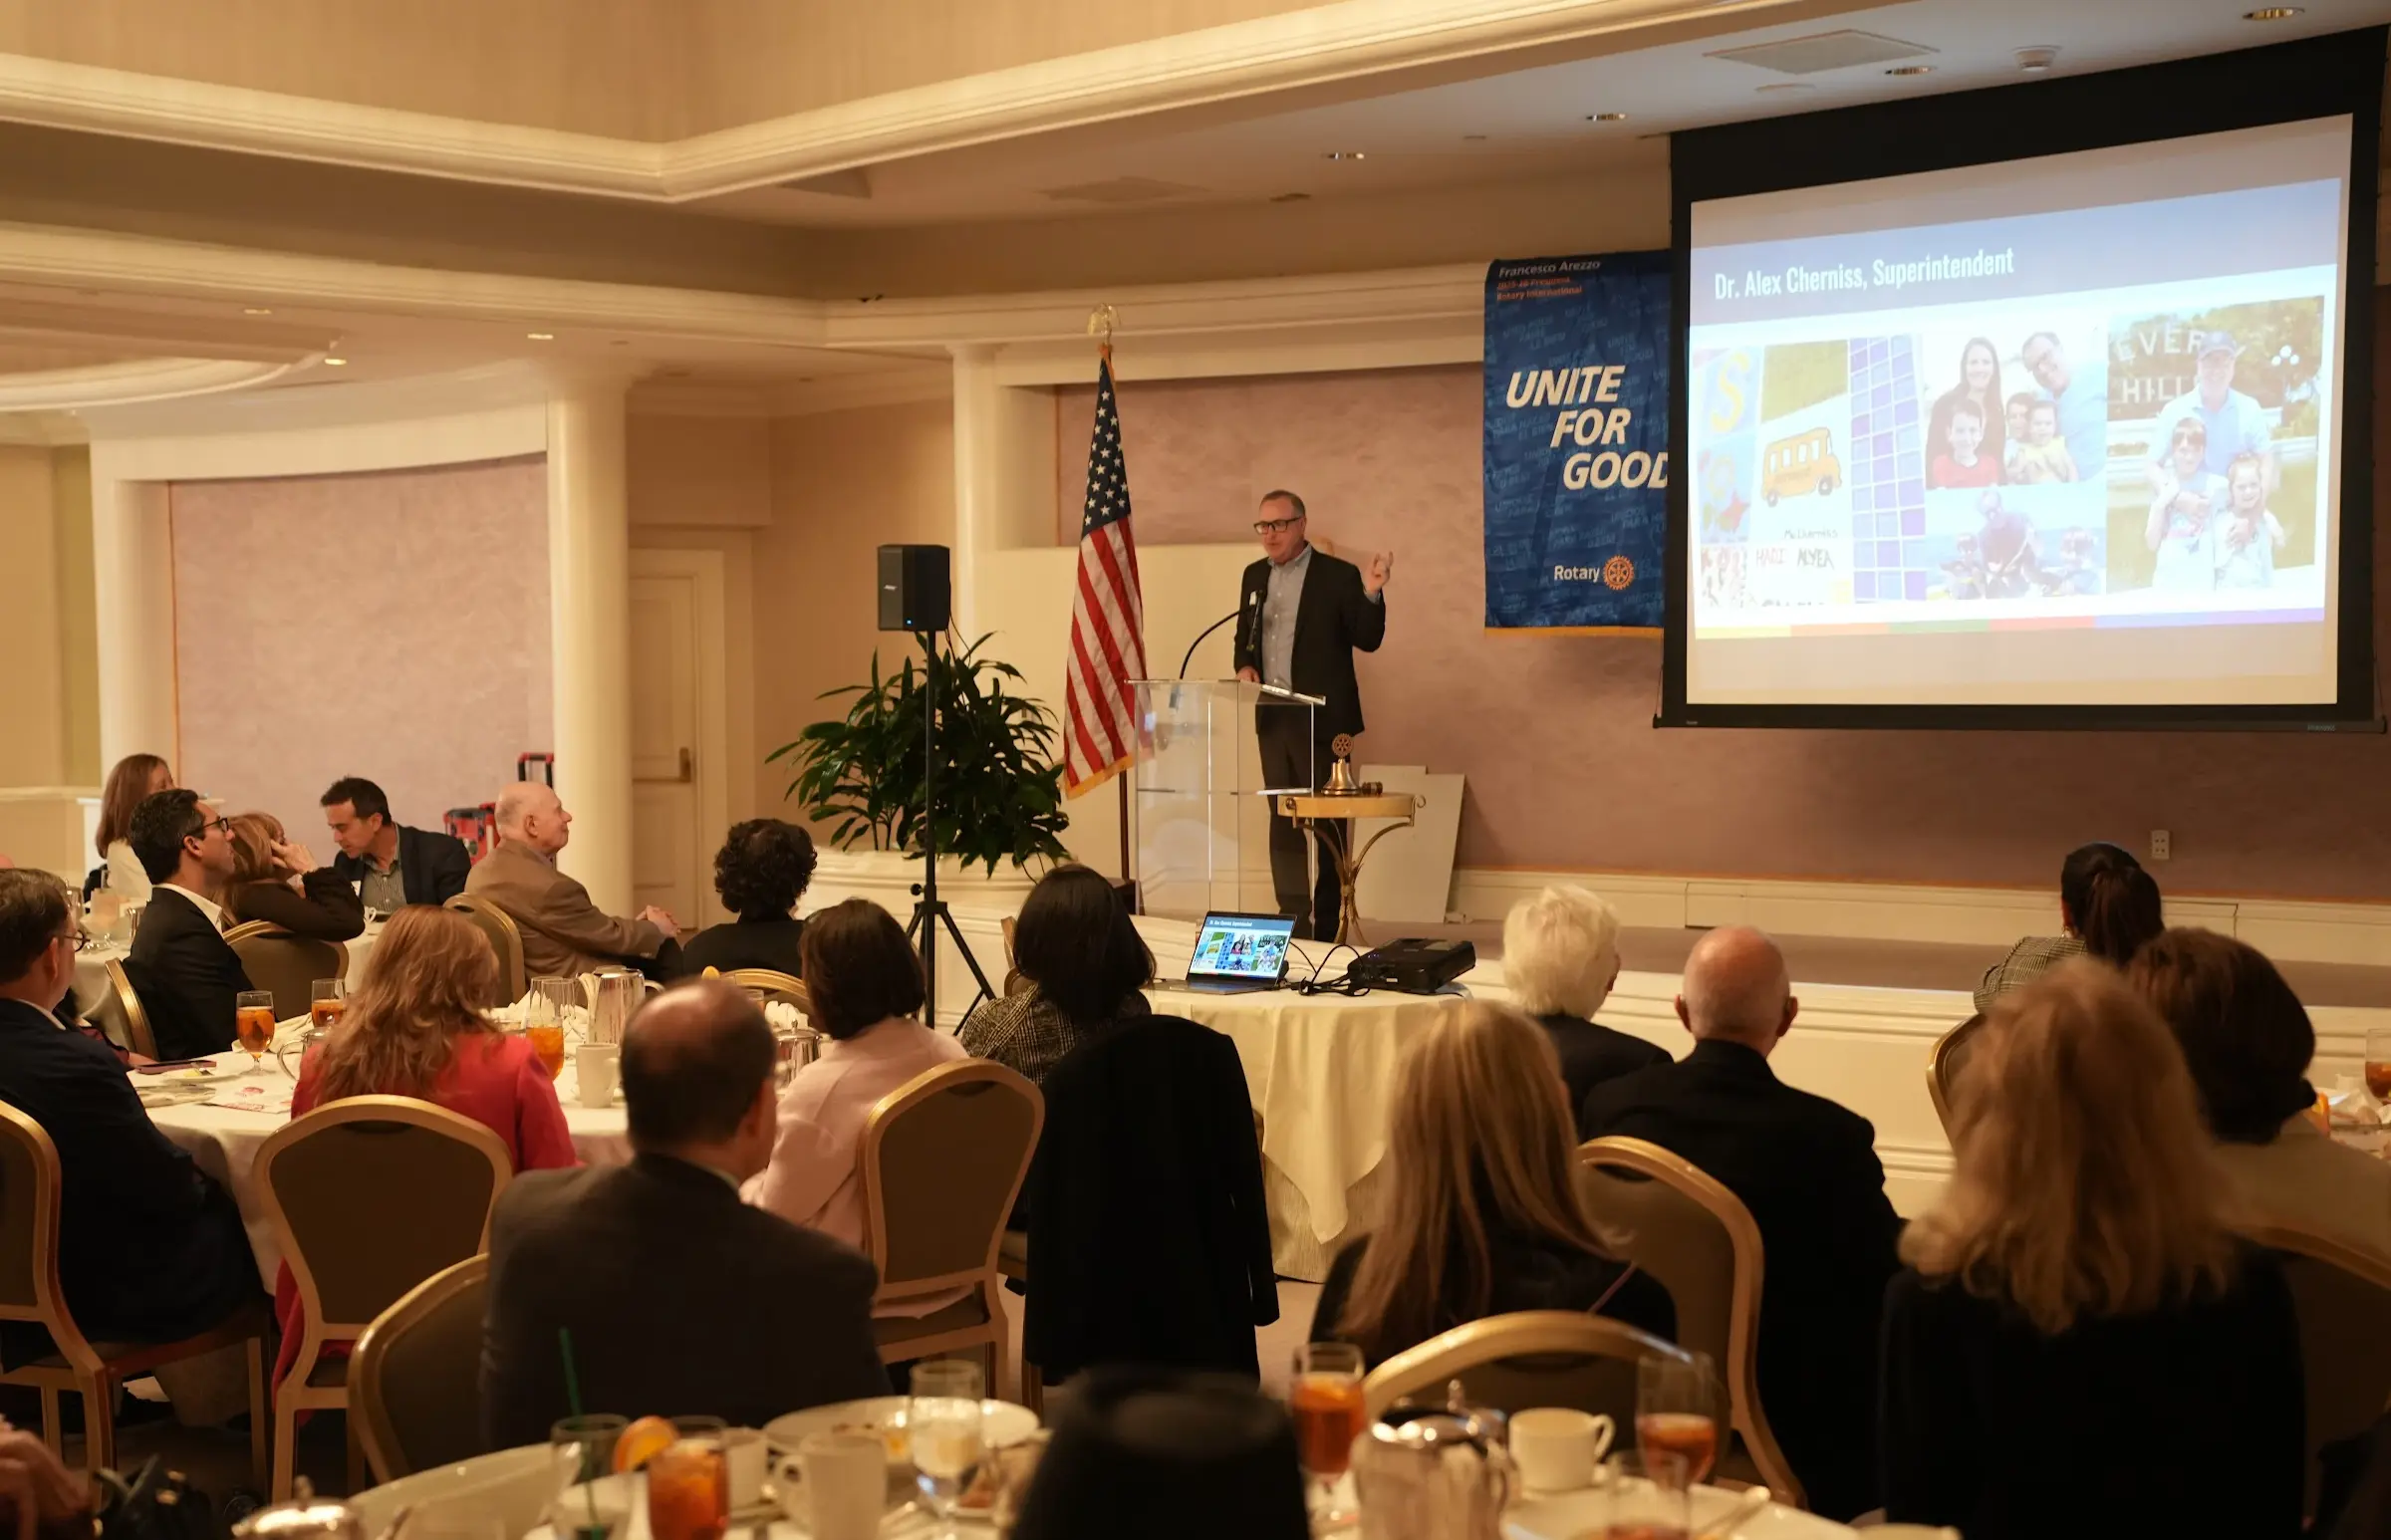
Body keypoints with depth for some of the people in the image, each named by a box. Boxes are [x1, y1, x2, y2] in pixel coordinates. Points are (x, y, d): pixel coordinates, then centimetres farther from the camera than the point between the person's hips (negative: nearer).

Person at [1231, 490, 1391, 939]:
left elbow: (1367, 640, -8)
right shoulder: (1254, 576, 11)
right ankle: (1293, 919, 17)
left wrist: (1371, 593, -24)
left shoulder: (1338, 575, -7)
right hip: (1272, 717, 6)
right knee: (1282, 821, 10)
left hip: (1320, 717, -6)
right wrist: (1244, 666, 0)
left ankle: (1326, 926, 7)